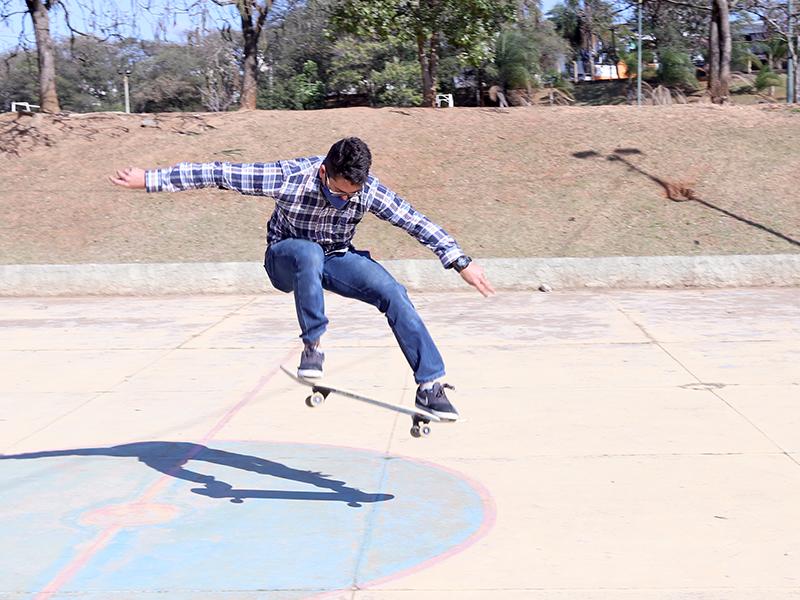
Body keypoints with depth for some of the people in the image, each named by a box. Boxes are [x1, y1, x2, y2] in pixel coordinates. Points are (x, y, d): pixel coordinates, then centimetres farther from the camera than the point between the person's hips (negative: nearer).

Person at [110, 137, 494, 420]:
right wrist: (149, 180, -21)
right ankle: (312, 346, -31)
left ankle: (430, 385, -21)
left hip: (335, 260, 2)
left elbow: (418, 223, -14)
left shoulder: (370, 191, -21)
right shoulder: (288, 178, -28)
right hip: (287, 260, -2)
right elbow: (217, 174, -24)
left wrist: (462, 263, -17)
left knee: (393, 293, -23)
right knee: (309, 252, -40)